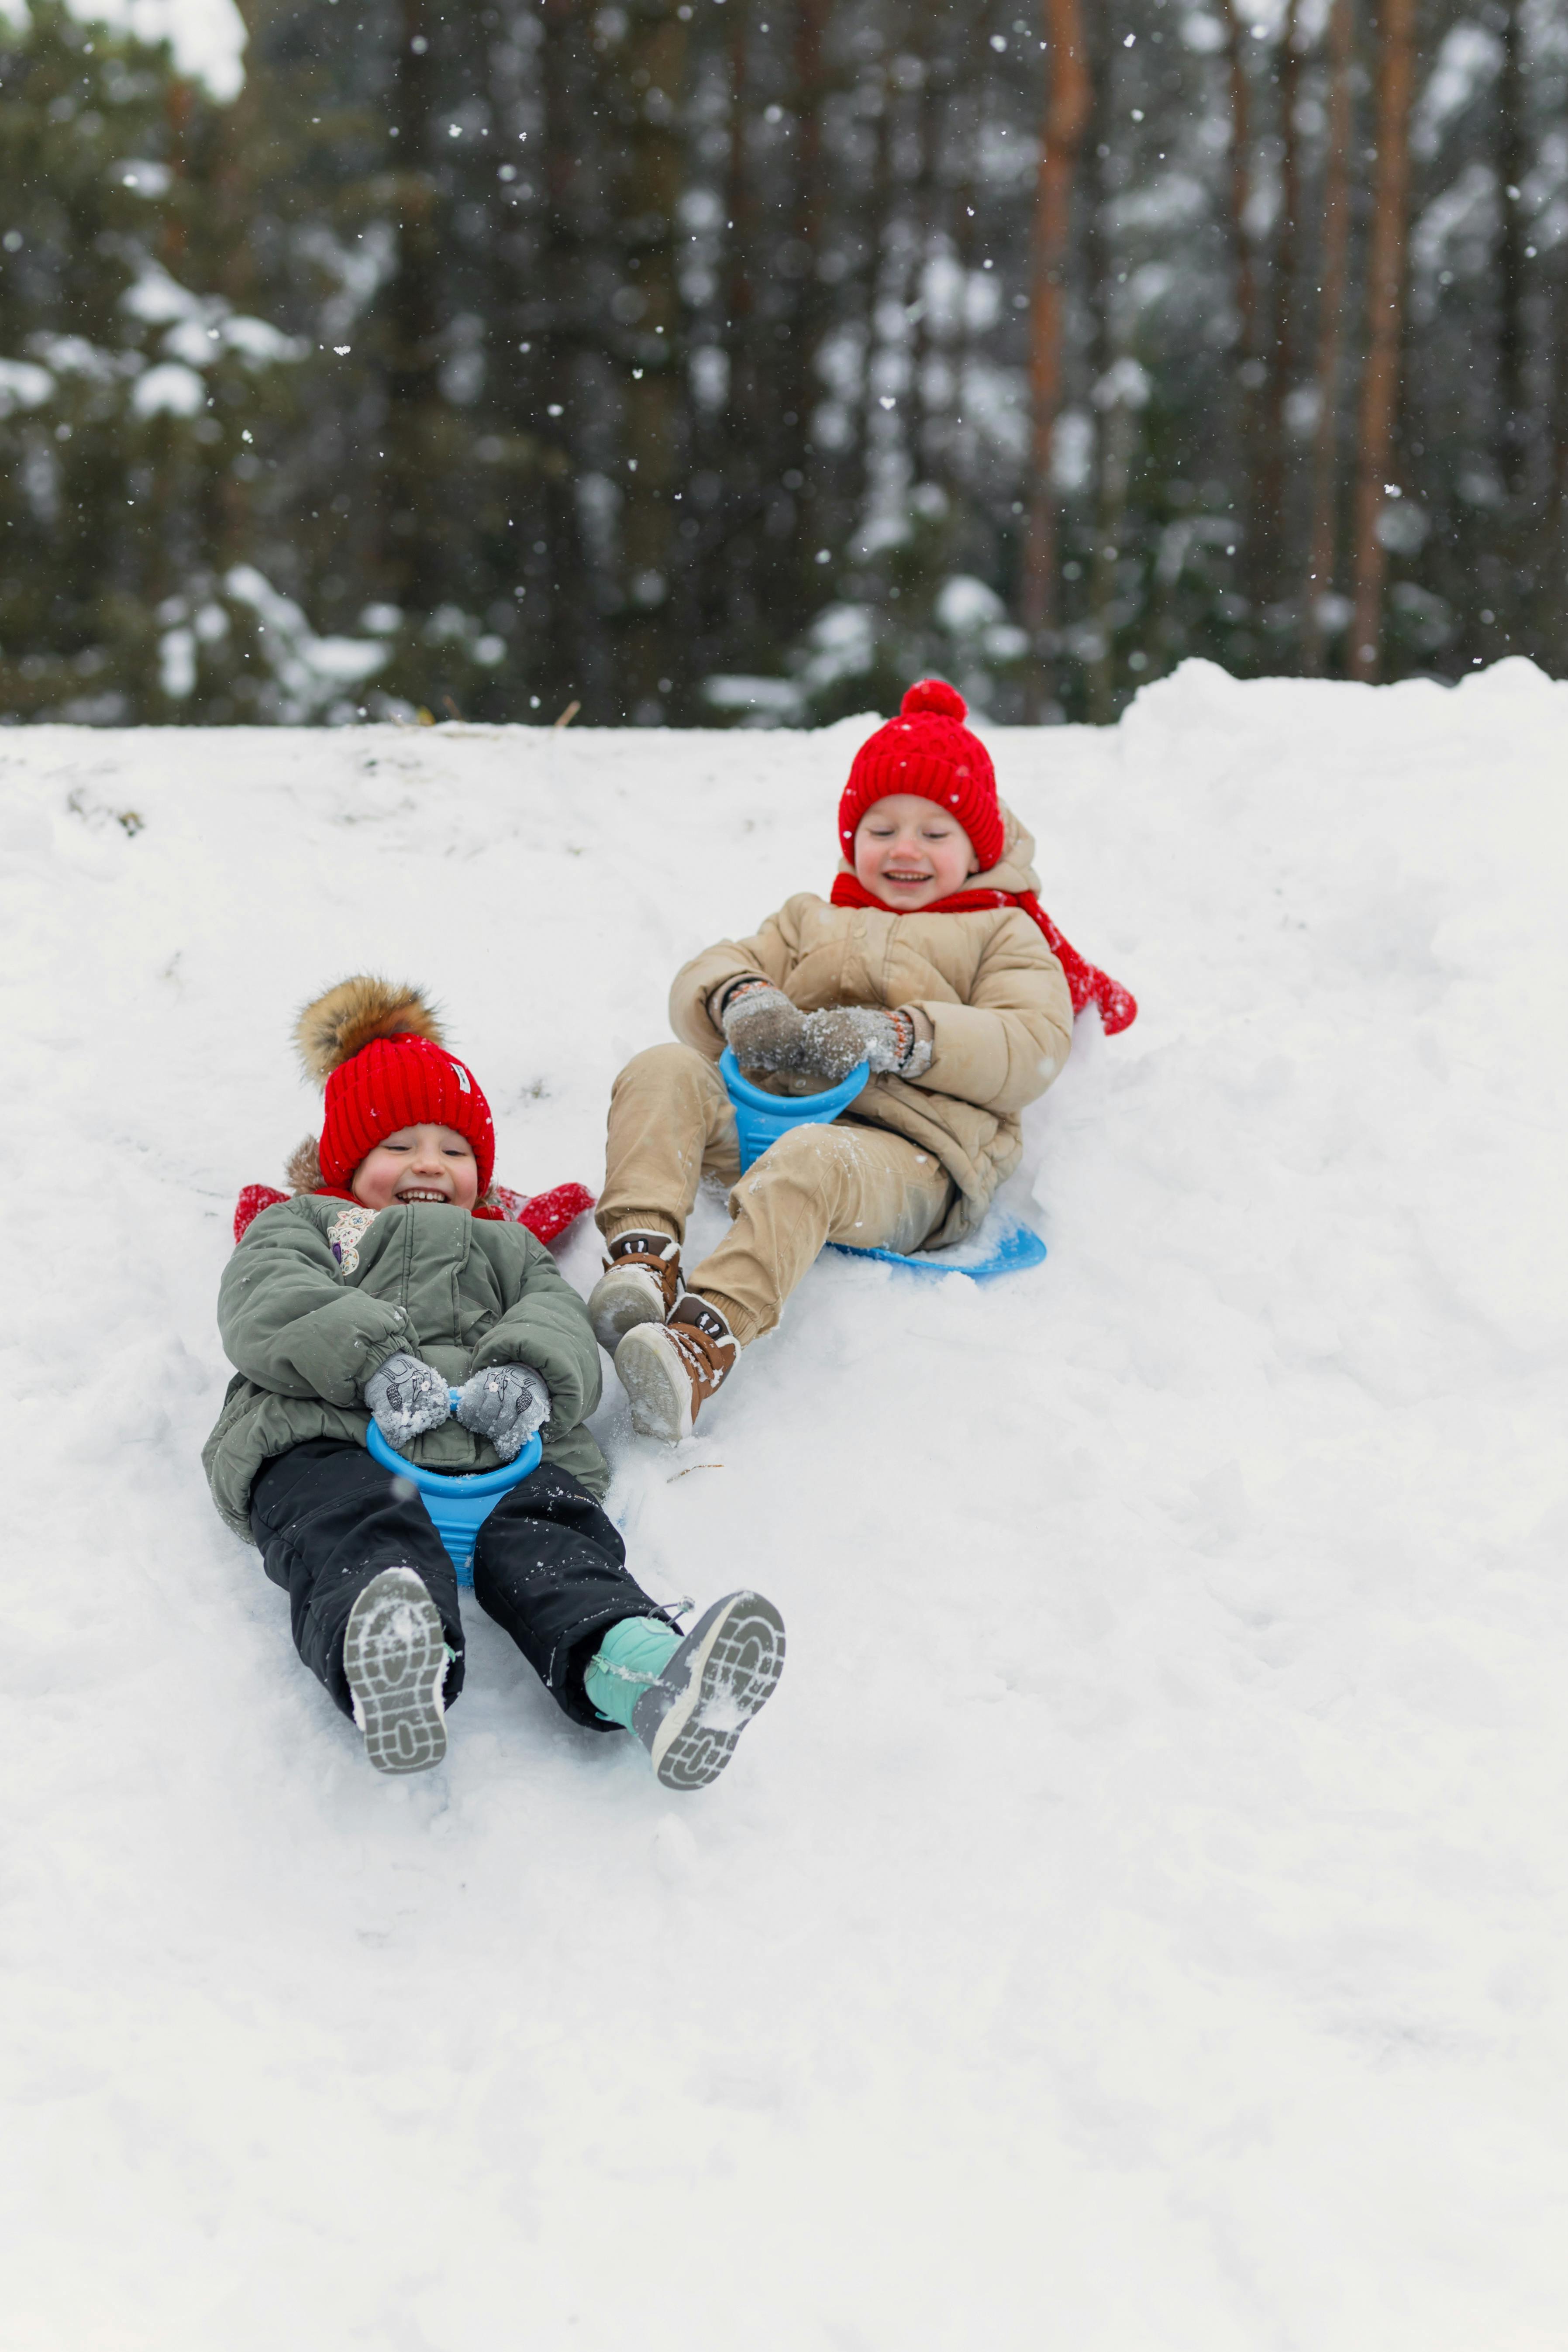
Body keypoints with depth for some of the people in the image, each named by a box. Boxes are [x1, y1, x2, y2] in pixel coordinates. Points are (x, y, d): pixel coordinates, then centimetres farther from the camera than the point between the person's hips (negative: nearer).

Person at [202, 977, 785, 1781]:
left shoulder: (505, 1247, 46)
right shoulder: (300, 1225, 37)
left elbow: (559, 1318, 22)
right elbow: (267, 1309, 11)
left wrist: (529, 1374, -8)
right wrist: (372, 1358, -13)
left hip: (494, 1450, 3)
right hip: (328, 1441, -3)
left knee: (550, 1530, -33)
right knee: (363, 1535, -40)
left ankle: (646, 1676, -65)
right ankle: (389, 1675, -75)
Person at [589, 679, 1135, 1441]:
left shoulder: (1002, 935, 20)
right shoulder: (812, 921, 34)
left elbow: (1034, 1048, 0)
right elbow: (702, 977, 20)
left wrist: (894, 1036, -15)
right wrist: (742, 1000, -8)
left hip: (911, 1155, -5)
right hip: (770, 1113, 5)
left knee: (811, 1162, -41)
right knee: (662, 1073, -22)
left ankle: (707, 1336, -62)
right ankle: (640, 1258, -43)